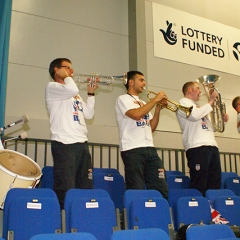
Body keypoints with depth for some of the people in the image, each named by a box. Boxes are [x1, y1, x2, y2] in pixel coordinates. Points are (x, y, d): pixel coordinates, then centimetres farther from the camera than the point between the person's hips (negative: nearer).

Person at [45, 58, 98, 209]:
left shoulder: (76, 95, 25)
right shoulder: (52, 87, 1)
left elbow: (89, 114, 19)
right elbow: (72, 90, -20)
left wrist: (91, 93, 14)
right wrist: (66, 76, -1)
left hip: (82, 144, 8)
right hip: (64, 144, -8)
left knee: (86, 188, 9)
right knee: (66, 190, -9)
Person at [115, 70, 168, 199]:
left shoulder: (143, 103, 22)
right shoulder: (123, 99, 1)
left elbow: (151, 128, 18)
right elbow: (136, 115, -18)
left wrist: (158, 108, 8)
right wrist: (155, 100, -8)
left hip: (150, 149, 7)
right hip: (133, 150, -7)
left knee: (161, 189, 3)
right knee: (137, 190, -6)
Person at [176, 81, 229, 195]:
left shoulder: (197, 107, 30)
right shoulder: (183, 102, 6)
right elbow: (195, 115, -15)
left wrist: (222, 120, 17)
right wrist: (211, 101, -4)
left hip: (212, 146, 9)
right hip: (197, 147, -9)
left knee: (214, 185, 6)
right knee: (199, 186, -13)